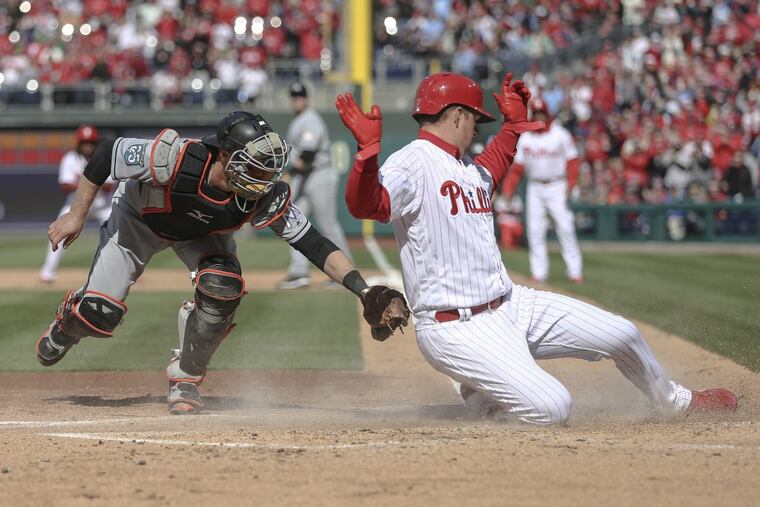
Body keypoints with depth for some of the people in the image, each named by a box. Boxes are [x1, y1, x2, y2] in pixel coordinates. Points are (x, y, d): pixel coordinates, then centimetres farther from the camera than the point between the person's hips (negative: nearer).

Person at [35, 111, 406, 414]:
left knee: (222, 287, -27)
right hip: (139, 218, -2)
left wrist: (362, 289, -41)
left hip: (202, 234, 2)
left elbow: (313, 244, -29)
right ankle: (69, 320, 32)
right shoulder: (175, 159, -43)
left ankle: (186, 377, -3)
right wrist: (76, 216, -21)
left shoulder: (268, 198, -35)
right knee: (99, 314, -9)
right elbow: (107, 155, -28)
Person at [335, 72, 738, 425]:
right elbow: (365, 204, -35)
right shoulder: (411, 164, -15)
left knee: (623, 336, 11)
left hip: (509, 306, 10)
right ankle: (480, 398, 7)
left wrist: (514, 122, 37)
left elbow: (490, 170, 42)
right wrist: (368, 149, -49)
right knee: (553, 408, -23)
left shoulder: (467, 169, 16)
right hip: (455, 328, -10)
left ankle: (678, 402, 39)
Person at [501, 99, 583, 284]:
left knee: (565, 228, -8)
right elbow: (517, 166, 8)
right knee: (535, 230, -1)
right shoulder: (525, 138, 8)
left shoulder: (560, 134, -1)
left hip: (557, 187, -3)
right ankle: (539, 272, 4)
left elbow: (572, 162, -1)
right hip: (534, 189, 3)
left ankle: (575, 271, -6)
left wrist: (569, 185, -12)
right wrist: (507, 189, -2)